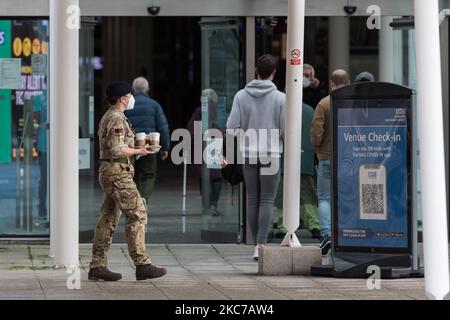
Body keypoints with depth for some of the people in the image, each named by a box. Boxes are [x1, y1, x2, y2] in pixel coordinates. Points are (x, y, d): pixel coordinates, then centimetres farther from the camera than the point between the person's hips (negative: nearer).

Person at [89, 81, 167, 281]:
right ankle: (142, 265, -11)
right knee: (136, 215, -9)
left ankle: (97, 266, 9)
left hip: (108, 173, 11)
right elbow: (117, 150, -22)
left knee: (109, 219, 9)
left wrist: (138, 149, 18)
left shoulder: (108, 118, 19)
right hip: (118, 173, -11)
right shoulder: (117, 119, -14)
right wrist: (140, 151, -12)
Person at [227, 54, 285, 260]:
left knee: (253, 199, 11)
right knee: (267, 200, 0)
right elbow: (286, 129, -6)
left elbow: (232, 126, -5)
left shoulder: (241, 96, -1)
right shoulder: (280, 98, -6)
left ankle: (257, 243, 14)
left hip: (248, 153, 2)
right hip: (271, 153, -2)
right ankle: (261, 245, -11)